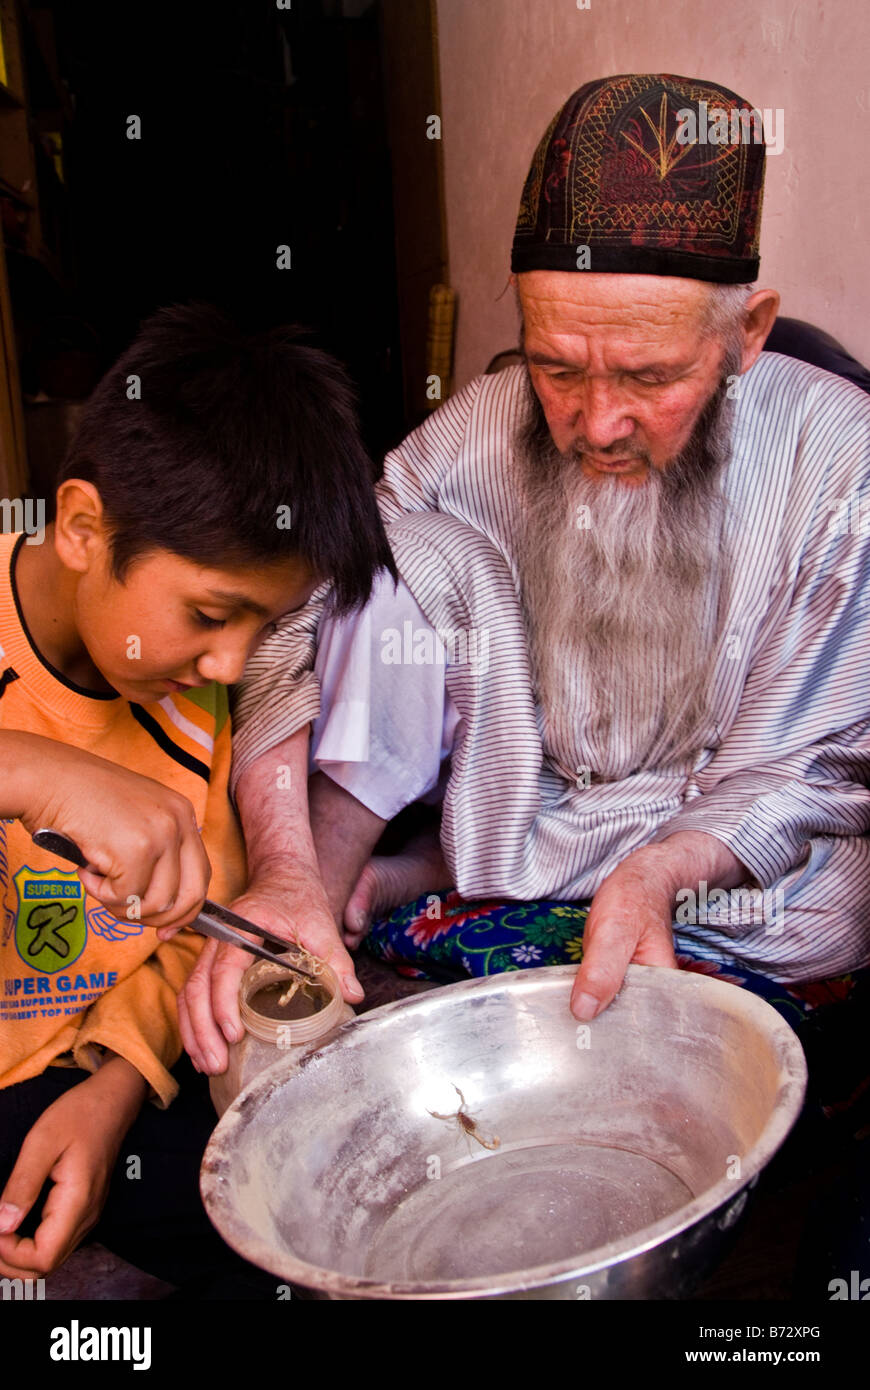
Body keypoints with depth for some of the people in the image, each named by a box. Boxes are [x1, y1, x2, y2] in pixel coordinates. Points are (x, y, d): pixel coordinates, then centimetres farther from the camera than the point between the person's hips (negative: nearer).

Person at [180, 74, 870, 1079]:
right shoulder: (476, 436, -14)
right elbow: (296, 643, -19)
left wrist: (661, 871, -36)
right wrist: (288, 875, -37)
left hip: (712, 833, 1)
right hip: (517, 788, 0)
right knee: (406, 550, -21)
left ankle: (425, 877, -18)